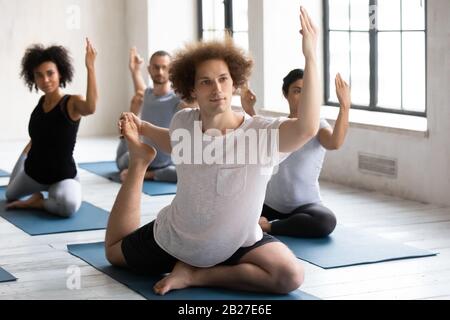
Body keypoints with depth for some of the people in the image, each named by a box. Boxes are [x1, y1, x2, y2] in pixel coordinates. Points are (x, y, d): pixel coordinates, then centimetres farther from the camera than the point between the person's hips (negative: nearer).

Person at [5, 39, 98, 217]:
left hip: (63, 175, -7)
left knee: (69, 205, -40)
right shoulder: (41, 101, -3)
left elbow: (90, 108, -49)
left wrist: (90, 67, -51)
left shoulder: (72, 103, -22)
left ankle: (36, 202, -10)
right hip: (33, 172, 7)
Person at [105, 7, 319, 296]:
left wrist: (311, 56, -56)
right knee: (114, 250, 18)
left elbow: (308, 127, -52)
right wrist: (141, 128, 7)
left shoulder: (261, 133, -30)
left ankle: (196, 275, -11)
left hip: (237, 244, -2)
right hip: (173, 239, 3)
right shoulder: (184, 122, -16)